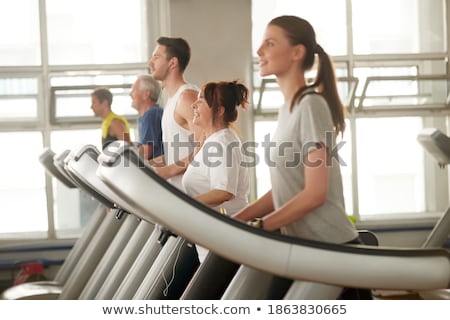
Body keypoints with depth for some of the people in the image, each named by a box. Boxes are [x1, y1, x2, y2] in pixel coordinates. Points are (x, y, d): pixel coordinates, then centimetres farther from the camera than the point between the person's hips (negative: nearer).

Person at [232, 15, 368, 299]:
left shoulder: (311, 105, -14)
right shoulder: (288, 110, 12)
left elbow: (315, 193, -21)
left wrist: (257, 227, -22)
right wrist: (236, 220, 5)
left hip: (330, 249, -9)